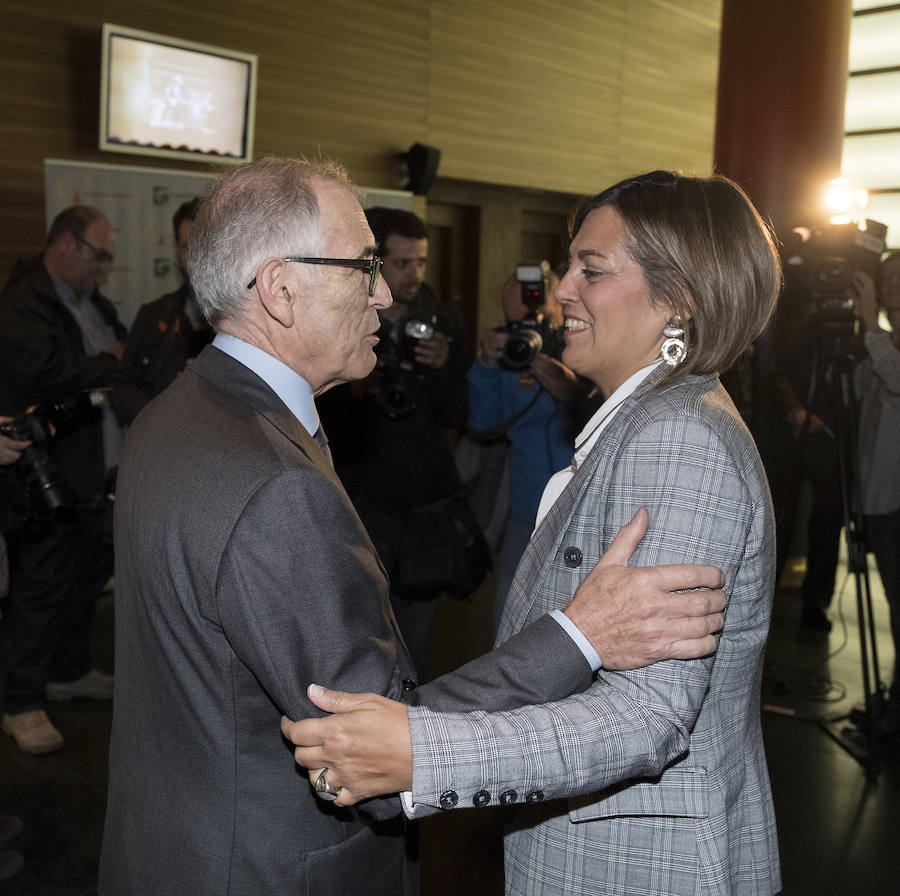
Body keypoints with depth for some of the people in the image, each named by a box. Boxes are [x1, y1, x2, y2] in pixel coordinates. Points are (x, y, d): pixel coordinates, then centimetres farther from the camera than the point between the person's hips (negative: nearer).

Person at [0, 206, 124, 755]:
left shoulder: (92, 301, 13)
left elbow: (125, 344, 22)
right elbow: (51, 373, -27)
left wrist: (119, 358, -2)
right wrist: (112, 364, -12)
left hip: (97, 472, 9)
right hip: (47, 479, -9)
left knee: (90, 575, 19)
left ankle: (70, 672, 37)